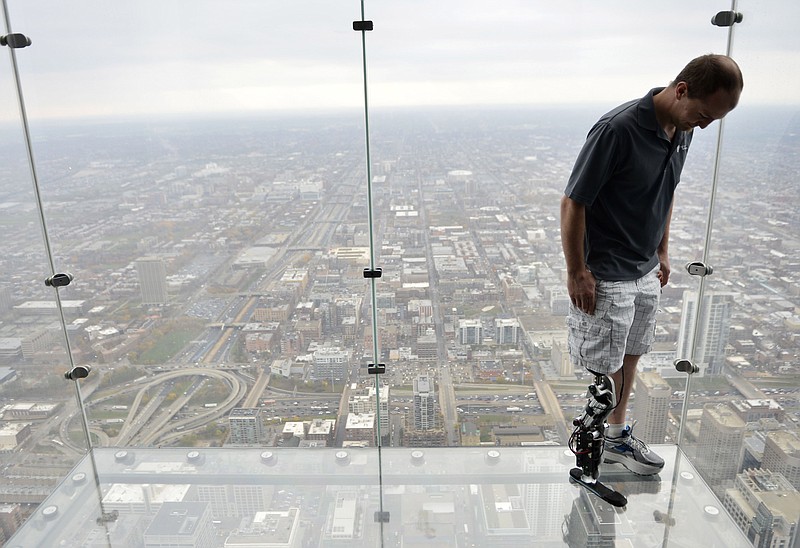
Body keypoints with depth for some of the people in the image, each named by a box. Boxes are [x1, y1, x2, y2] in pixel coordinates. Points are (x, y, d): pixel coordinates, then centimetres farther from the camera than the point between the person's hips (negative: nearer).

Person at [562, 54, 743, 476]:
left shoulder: (682, 130, 1)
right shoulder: (618, 129, -25)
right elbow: (573, 203, -22)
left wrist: (662, 250, 17)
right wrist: (576, 272, -19)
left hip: (647, 271, 8)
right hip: (605, 277, -8)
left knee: (630, 355, 19)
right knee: (605, 365, 6)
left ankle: (617, 432, 38)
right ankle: (607, 441, 27)